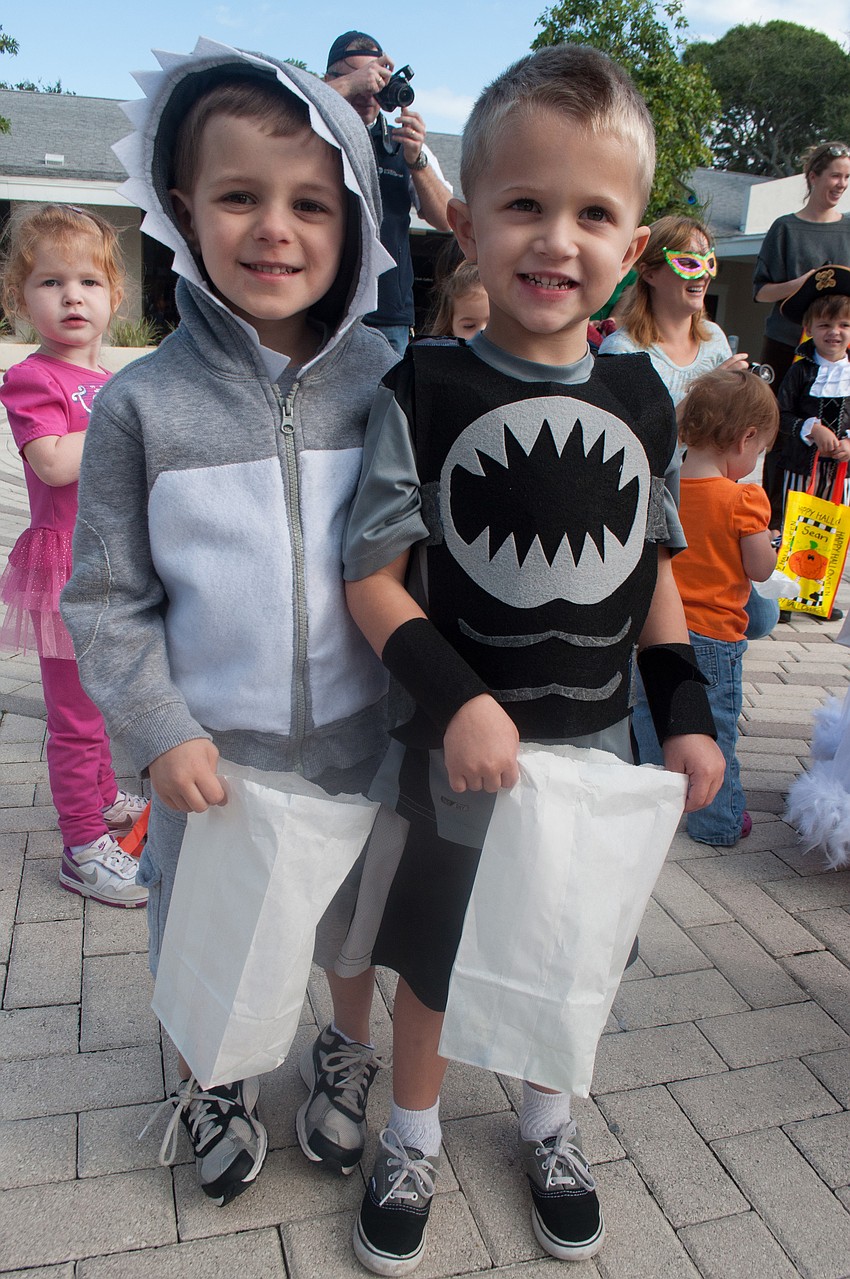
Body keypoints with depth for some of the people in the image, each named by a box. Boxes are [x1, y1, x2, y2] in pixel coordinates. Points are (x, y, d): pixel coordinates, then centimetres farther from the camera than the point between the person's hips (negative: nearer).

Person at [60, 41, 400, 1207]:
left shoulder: (385, 383, -8)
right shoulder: (144, 402, -12)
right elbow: (107, 599, -7)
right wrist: (162, 729, -15)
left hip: (359, 734, 2)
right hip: (212, 747, -1)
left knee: (356, 914, 23)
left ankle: (346, 1055, 52)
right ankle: (214, 1081, 49)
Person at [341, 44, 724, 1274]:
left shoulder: (640, 398, -1)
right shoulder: (426, 390, -13)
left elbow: (654, 567, 8)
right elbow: (373, 574, -12)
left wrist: (686, 711, 4)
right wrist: (456, 699, -23)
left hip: (598, 744, 3)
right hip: (461, 747, -3)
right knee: (433, 958, 16)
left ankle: (548, 1123, 49)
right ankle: (413, 1138, 43)